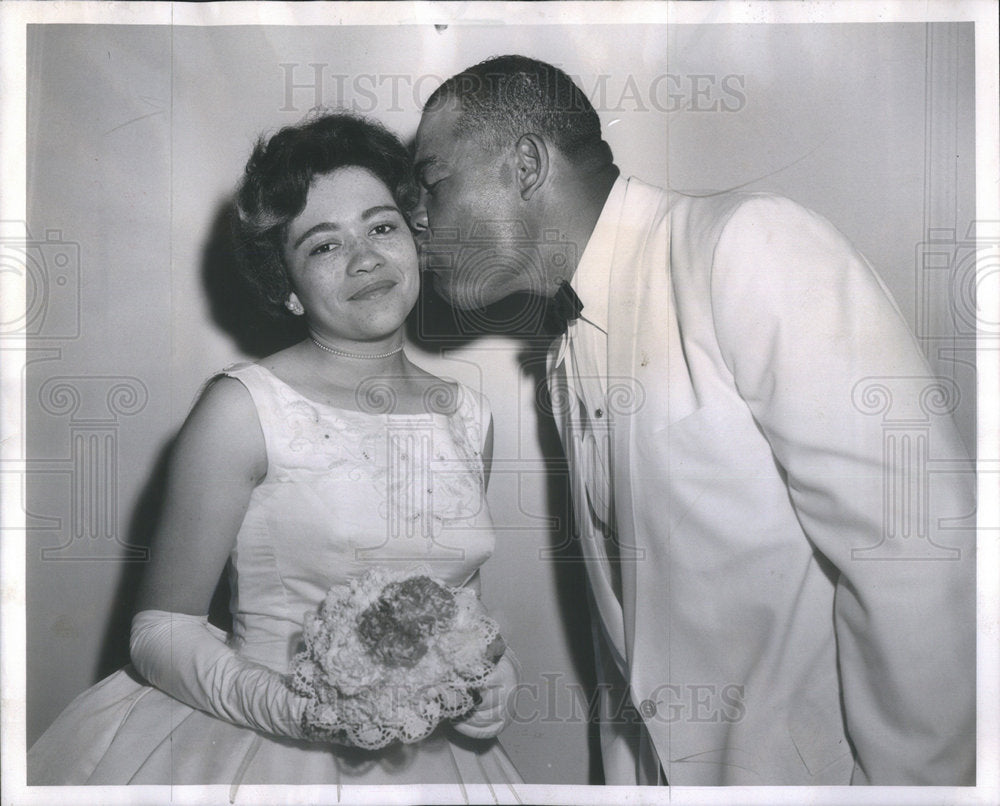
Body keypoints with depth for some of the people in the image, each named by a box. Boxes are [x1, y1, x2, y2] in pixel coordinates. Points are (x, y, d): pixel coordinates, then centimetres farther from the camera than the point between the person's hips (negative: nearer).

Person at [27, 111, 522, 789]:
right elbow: (162, 630, -9)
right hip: (252, 748, -3)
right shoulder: (244, 409, -12)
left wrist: (494, 674, -4)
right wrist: (299, 710, -22)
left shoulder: (469, 418, 2)